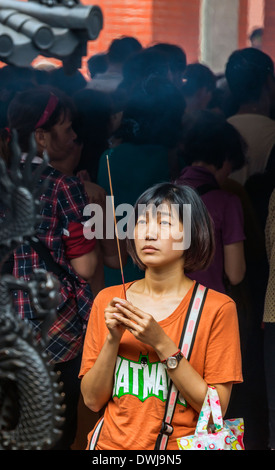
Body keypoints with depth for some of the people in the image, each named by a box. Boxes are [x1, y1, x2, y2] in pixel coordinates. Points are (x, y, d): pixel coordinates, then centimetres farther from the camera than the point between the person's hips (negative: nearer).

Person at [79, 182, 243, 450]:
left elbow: (216, 409, -7)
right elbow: (92, 400, 5)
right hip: (112, 444, 2)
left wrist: (162, 343, -12)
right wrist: (113, 339, -8)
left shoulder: (217, 308, -2)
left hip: (180, 444, -1)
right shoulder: (108, 300, 6)